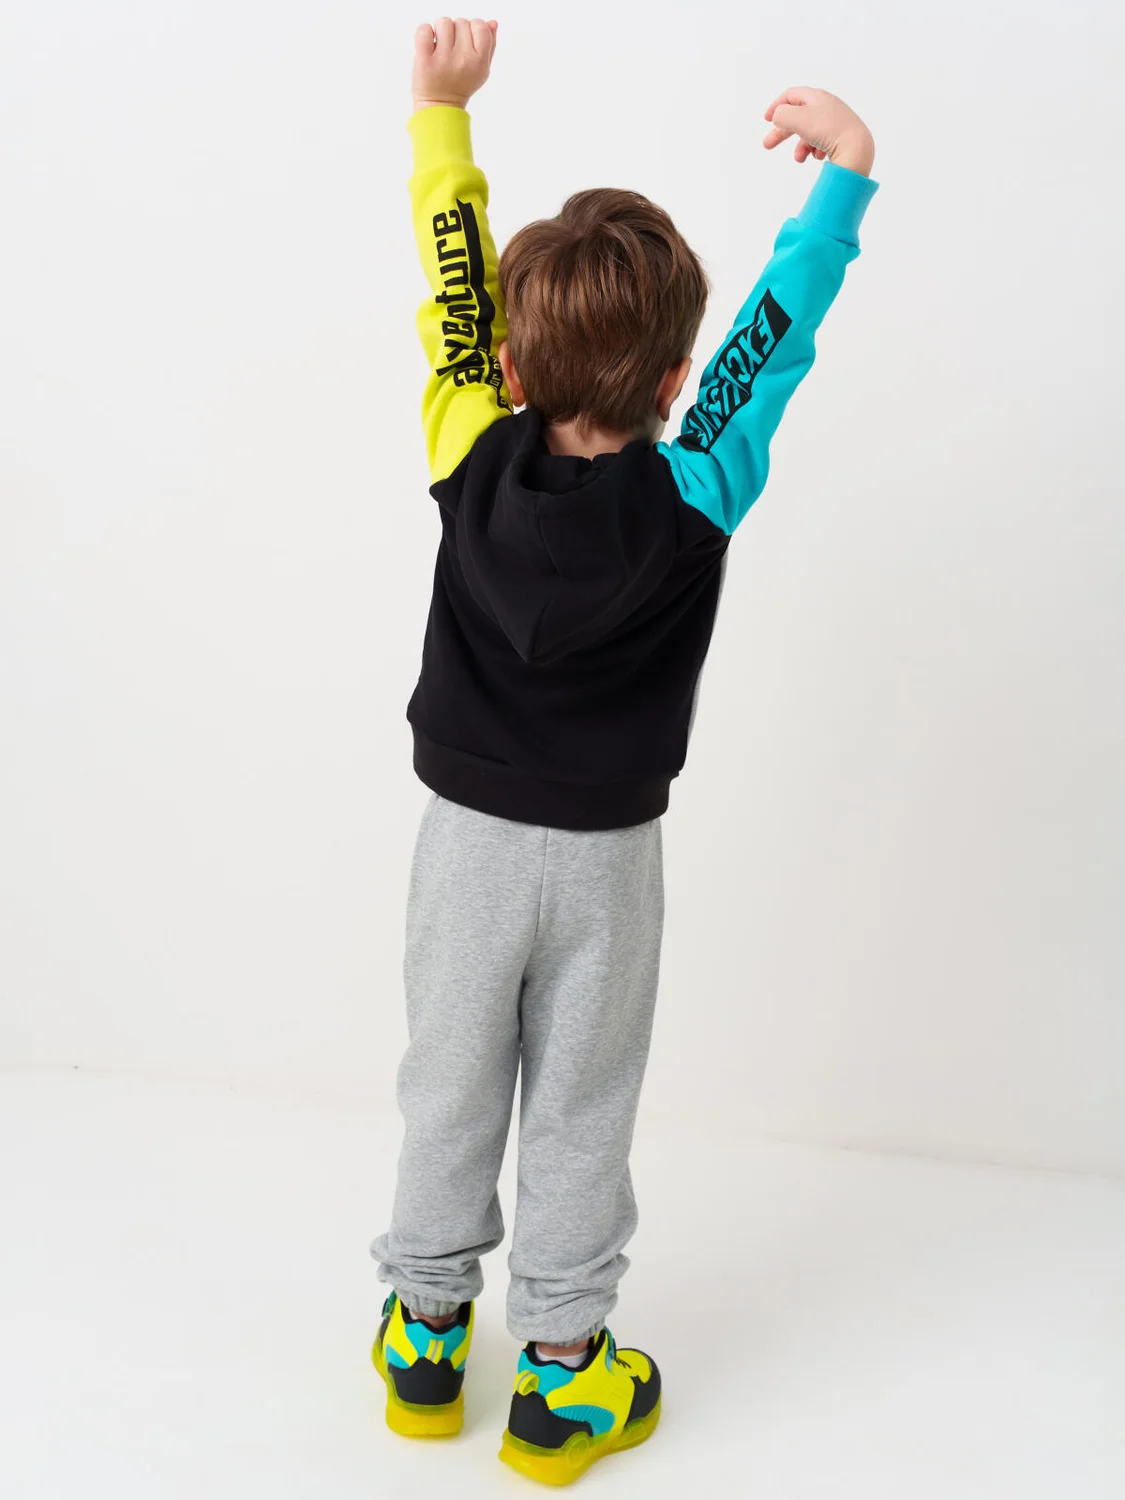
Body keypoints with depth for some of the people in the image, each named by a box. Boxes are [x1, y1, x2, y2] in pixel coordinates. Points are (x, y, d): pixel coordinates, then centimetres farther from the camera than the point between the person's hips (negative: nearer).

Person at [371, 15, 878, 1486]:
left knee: (450, 1090, 17)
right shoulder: (692, 504, -20)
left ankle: (425, 1335, 34)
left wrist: (442, 108, 0)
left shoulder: (475, 464, -16)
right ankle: (559, 1376, 28)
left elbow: (454, 295, -8)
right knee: (580, 1110, 13)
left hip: (467, 837, 2)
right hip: (606, 860, -1)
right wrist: (843, 174, -2)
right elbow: (775, 339, -11)